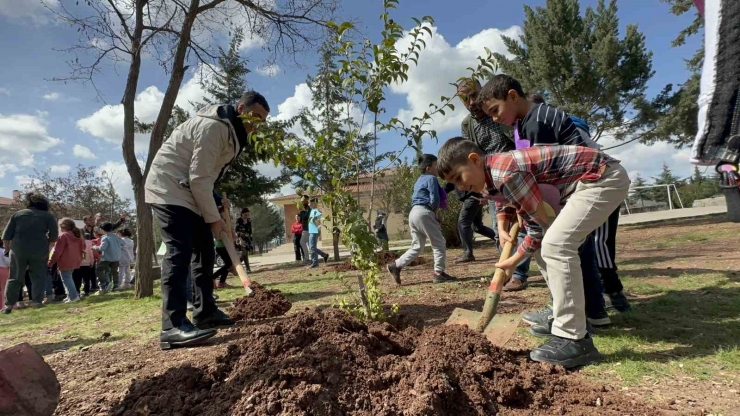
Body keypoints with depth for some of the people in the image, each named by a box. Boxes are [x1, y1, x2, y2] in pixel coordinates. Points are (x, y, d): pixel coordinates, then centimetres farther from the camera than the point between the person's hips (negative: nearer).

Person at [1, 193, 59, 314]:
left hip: (18, 249, 2)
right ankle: (37, 300, 0)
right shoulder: (48, 216, 6)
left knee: (14, 277, 12)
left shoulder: (18, 214, 11)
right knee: (38, 276, 8)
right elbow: (54, 235, -2)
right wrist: (47, 247, 11)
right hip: (39, 250, -1)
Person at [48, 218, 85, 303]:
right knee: (69, 278, 20)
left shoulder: (63, 236, -13)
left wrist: (51, 262, -8)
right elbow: (82, 247, 19)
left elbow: (57, 251, -14)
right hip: (75, 262, 8)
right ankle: (72, 295, 20)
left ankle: (73, 296, -7)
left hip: (65, 262, -8)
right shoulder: (78, 235, 10)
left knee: (66, 279, -1)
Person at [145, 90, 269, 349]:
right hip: (169, 190, -10)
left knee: (204, 249, 10)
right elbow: (199, 178, -23)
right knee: (180, 251, -19)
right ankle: (173, 327, -20)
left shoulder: (233, 132, 11)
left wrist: (213, 212, 9)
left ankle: (205, 312, 18)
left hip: (190, 193, 10)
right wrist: (213, 217, -18)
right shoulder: (213, 126, -21)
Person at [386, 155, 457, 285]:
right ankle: (438, 273, 1)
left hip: (413, 213, 9)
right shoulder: (431, 178, -3)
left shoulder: (420, 180, 24)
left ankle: (396, 266, 7)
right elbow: (435, 199, -13)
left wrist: (433, 213, 14)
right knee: (439, 244, 1)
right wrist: (435, 211, 5)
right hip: (423, 213, -9)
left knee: (417, 247, 13)